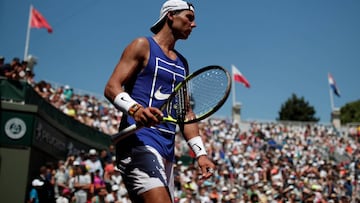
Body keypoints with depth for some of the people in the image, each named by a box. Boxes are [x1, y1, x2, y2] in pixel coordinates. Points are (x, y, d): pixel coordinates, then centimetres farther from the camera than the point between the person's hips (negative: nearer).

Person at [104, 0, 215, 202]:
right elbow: (112, 87, -6)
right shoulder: (143, 46, 4)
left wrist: (201, 153, 13)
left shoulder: (182, 63, 24)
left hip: (167, 149, 8)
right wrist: (134, 108, -26)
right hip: (139, 141, -7)